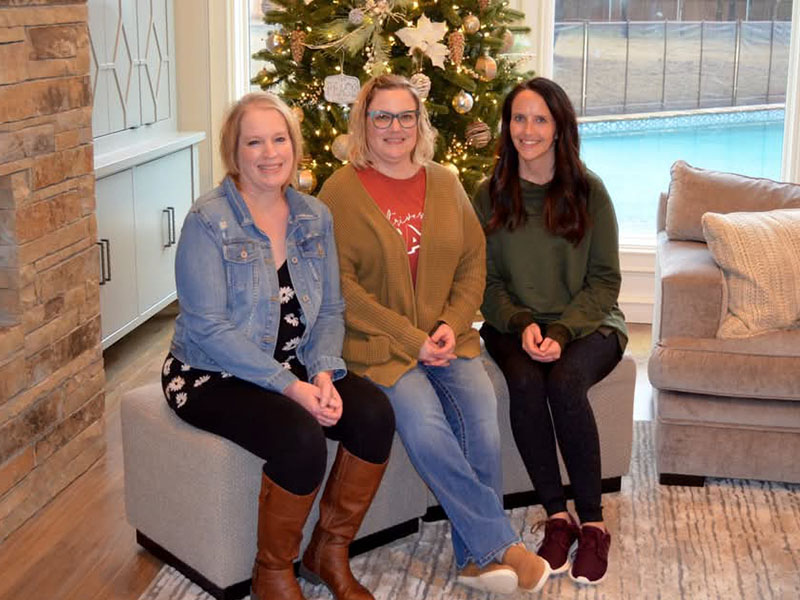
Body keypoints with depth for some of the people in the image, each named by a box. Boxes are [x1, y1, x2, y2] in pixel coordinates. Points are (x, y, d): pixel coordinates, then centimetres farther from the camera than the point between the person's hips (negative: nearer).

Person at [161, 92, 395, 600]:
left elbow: (330, 309, 6)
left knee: (374, 413, -19)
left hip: (295, 368, 6)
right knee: (301, 439, -30)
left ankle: (330, 553, 1)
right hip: (214, 377, -6)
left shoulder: (315, 216, 5)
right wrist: (291, 386, -24)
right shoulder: (209, 221, -13)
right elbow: (209, 328, -19)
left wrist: (324, 373, -15)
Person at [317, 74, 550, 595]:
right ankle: (502, 545, -14)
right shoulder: (341, 190, -2)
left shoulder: (445, 184, 13)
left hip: (446, 339, 4)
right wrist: (411, 340, -12)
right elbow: (340, 286, -8)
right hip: (379, 345, -3)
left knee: (481, 419, -22)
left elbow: (473, 264, 13)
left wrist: (451, 324, -5)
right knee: (425, 426, -28)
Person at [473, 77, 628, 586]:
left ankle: (593, 524, -17)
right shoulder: (489, 196, 3)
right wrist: (522, 325, -14)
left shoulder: (589, 191, -2)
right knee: (524, 381, -31)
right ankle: (557, 518, -17)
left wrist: (562, 331, -17)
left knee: (564, 382, -32)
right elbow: (487, 281, 5)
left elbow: (604, 280, -2)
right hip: (515, 325, 2)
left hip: (588, 324, -1)